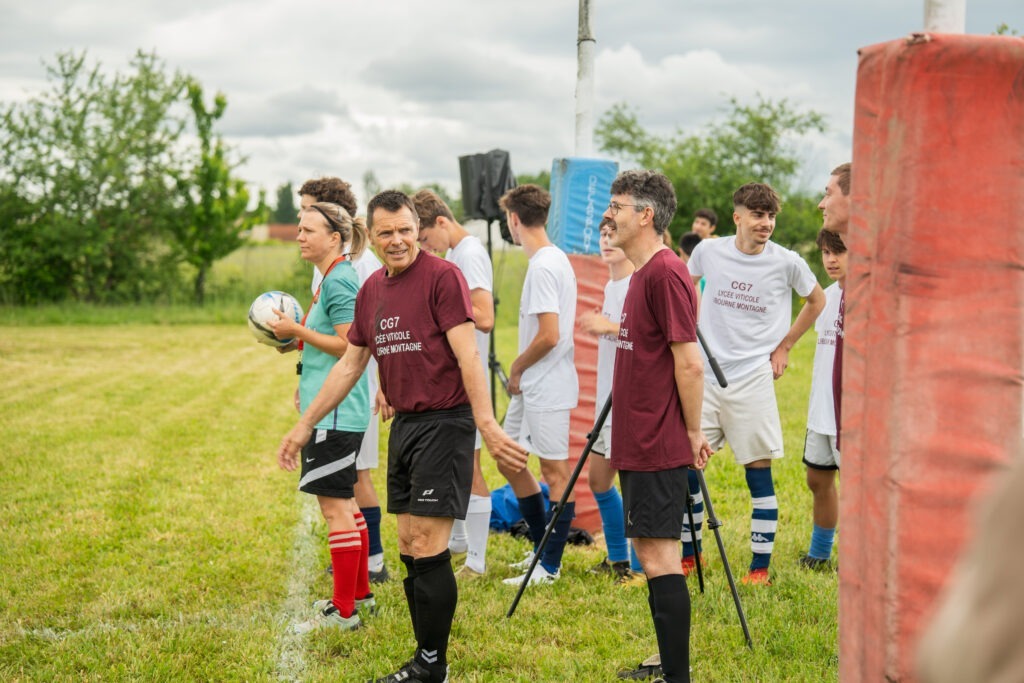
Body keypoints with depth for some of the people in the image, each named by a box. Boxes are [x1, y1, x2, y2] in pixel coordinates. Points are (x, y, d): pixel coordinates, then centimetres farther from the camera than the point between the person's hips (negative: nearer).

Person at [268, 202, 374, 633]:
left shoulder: (338, 281, -15)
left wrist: (296, 331, -15)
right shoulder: (332, 279, 16)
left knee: (335, 506, -7)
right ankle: (359, 594, 29)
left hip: (335, 412, -11)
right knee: (343, 503, 18)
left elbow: (348, 345, -21)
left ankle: (343, 611, -2)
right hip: (332, 408, 11)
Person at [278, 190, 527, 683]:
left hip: (444, 422, -8)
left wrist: (488, 426, -25)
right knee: (409, 550, 10)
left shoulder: (442, 276, -10)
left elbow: (467, 355, -16)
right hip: (403, 424, 8)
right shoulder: (372, 290, 12)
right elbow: (350, 365, 20)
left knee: (428, 550, -7)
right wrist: (304, 426, 21)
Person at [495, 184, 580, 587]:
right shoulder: (556, 259, 13)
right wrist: (520, 372, 14)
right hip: (531, 387, 10)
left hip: (547, 388, -10)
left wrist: (516, 368, -8)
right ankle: (543, 549, 25)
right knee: (509, 461, 16)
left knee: (555, 471, -3)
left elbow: (549, 336, -23)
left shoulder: (543, 266, -18)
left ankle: (550, 567, 2)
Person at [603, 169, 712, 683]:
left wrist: (693, 433, -12)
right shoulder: (644, 274, 14)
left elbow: (690, 364, -19)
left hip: (658, 448, -10)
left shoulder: (666, 273, -16)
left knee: (658, 555, -7)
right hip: (639, 444, 10)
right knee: (651, 552, 15)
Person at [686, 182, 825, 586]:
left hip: (752, 380, -2)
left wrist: (784, 346, 10)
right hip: (704, 375, 2)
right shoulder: (708, 251, 0)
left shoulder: (787, 262, -5)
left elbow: (816, 301, 14)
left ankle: (761, 567, 8)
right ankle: (688, 554, 21)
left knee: (758, 472, -1)